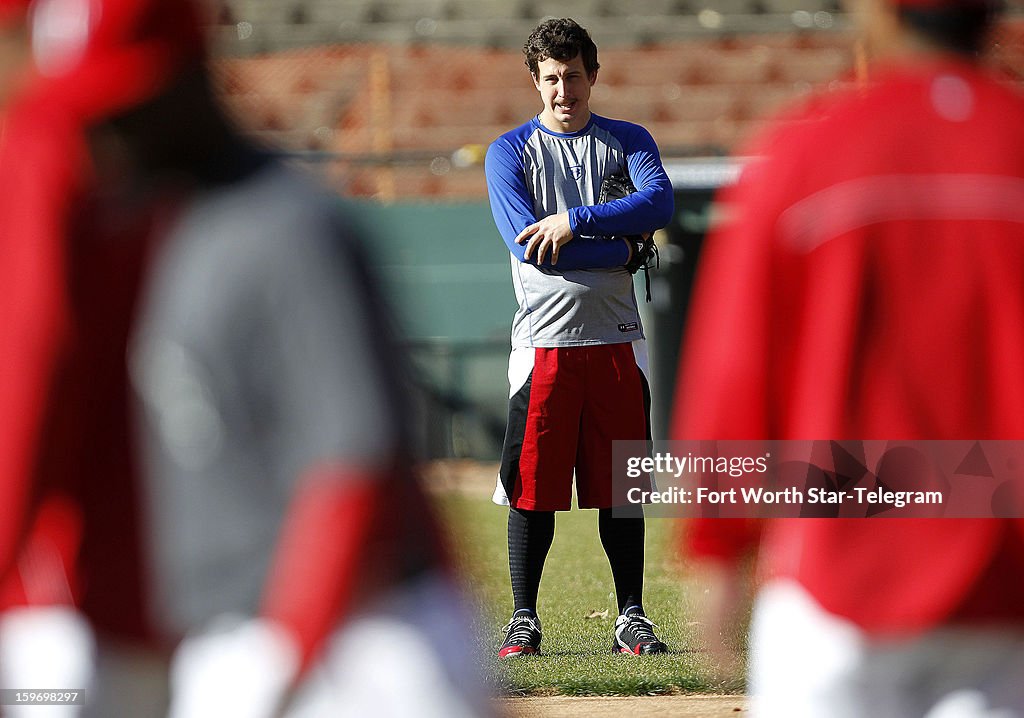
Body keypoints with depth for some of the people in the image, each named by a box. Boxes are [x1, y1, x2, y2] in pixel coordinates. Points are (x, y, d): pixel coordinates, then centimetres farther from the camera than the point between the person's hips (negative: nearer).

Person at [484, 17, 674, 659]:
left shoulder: (628, 143, 10)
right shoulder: (511, 152, 5)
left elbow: (660, 203, -11)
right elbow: (529, 246, -10)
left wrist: (575, 221, -18)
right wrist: (620, 246, -9)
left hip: (616, 341, 2)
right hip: (545, 339, -1)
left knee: (621, 486, 4)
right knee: (533, 486, -1)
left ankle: (631, 619, 11)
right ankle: (524, 621, 7)